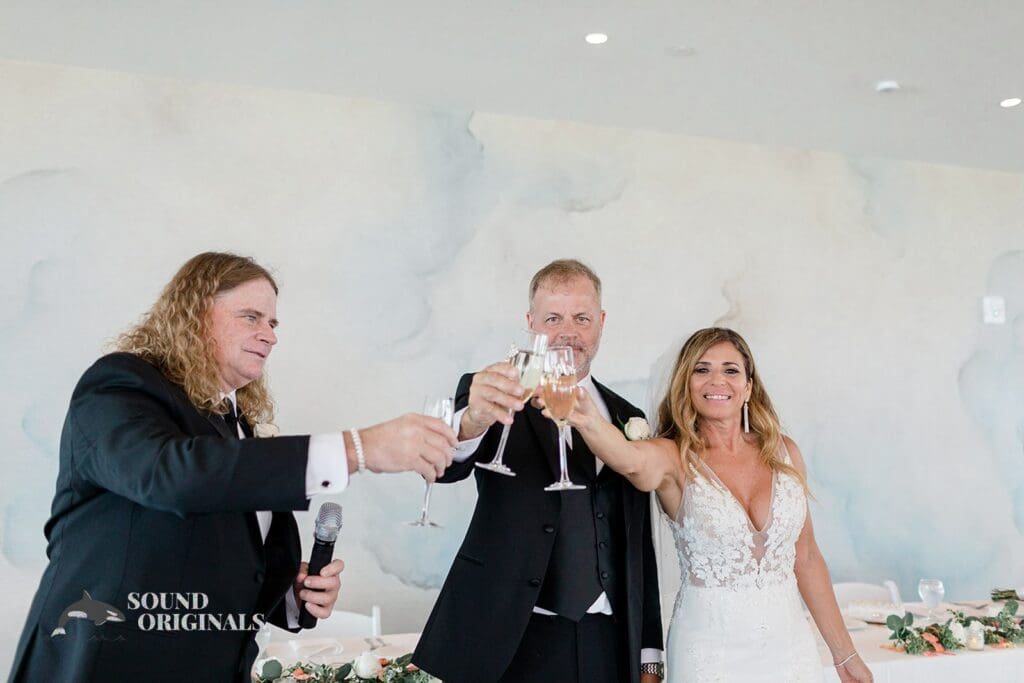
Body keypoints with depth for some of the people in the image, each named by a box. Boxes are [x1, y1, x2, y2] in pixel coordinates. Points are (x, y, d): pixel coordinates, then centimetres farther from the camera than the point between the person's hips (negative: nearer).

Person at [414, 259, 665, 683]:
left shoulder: (628, 420, 8)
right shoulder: (493, 396, -3)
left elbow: (640, 548, 10)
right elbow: (444, 465, -23)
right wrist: (472, 421, -44)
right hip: (508, 644, -3)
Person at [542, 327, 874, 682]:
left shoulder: (784, 452, 0)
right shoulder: (673, 458, -10)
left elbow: (806, 558, 7)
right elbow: (630, 458, -35)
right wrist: (588, 421, -56)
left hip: (789, 644, 3)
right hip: (708, 651, -3)